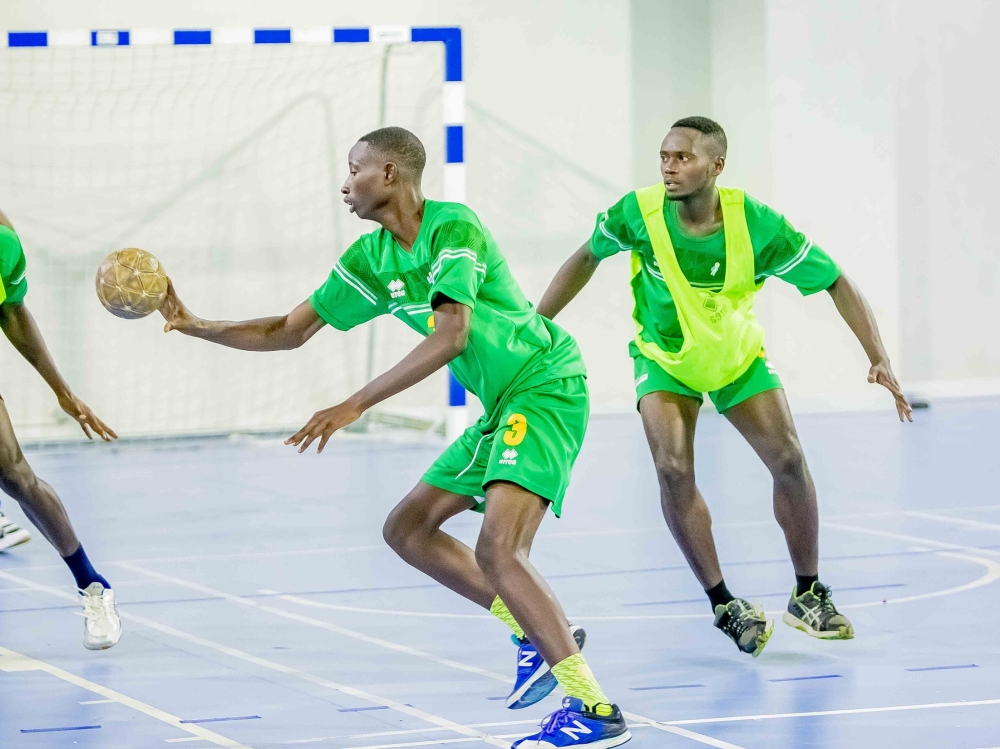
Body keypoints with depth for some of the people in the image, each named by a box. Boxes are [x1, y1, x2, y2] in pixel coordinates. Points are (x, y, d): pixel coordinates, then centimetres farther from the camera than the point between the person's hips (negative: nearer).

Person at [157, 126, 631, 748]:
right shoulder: (371, 259, 8)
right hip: (502, 406, 10)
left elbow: (449, 337, -29)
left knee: (497, 548, -24)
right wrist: (195, 326, 7)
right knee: (407, 529, 13)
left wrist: (356, 405, -29)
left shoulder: (453, 228, -18)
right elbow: (290, 331, 16)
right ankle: (539, 633, 18)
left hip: (545, 387, -10)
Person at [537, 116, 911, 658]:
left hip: (739, 356, 0)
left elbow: (836, 283, -18)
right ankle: (723, 604, -5)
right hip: (664, 358, 0)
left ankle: (808, 596, 12)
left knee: (788, 461, -9)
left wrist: (879, 358, -26)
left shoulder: (757, 226, -27)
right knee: (673, 469, -20)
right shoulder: (638, 213, -24)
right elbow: (587, 258, -3)